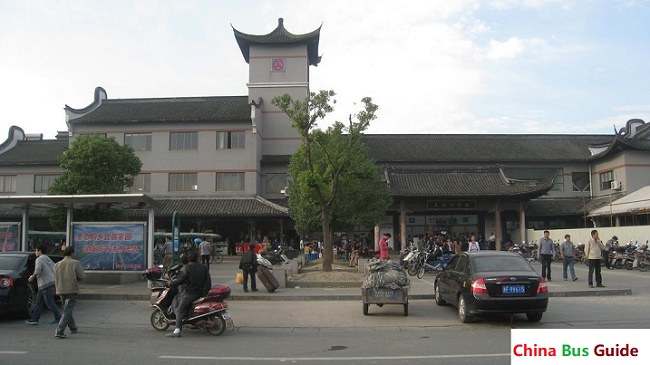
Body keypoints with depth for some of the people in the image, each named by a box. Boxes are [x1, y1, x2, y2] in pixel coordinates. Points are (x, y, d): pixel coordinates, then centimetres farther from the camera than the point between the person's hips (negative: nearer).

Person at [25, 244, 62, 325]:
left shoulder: (39, 259, -9)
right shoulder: (48, 259, 18)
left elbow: (38, 270, -22)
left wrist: (32, 277, -5)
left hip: (46, 285, -9)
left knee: (50, 303, -4)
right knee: (38, 302, 12)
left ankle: (59, 318, 0)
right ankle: (34, 319, 15)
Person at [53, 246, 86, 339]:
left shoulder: (57, 264, 3)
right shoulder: (75, 263, -12)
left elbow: (56, 278, 9)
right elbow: (82, 276, -13)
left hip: (61, 290, 6)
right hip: (72, 290, -6)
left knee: (67, 310, 21)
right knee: (67, 312, -3)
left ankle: (73, 327, 35)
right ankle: (59, 332, -11)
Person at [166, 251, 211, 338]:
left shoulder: (187, 267, -6)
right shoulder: (204, 268, 6)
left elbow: (181, 279, -14)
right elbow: (208, 281, 4)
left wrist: (171, 283, 1)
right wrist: (205, 292, 11)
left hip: (190, 292, -6)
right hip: (200, 293, 6)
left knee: (179, 310, -5)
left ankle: (177, 331, -19)